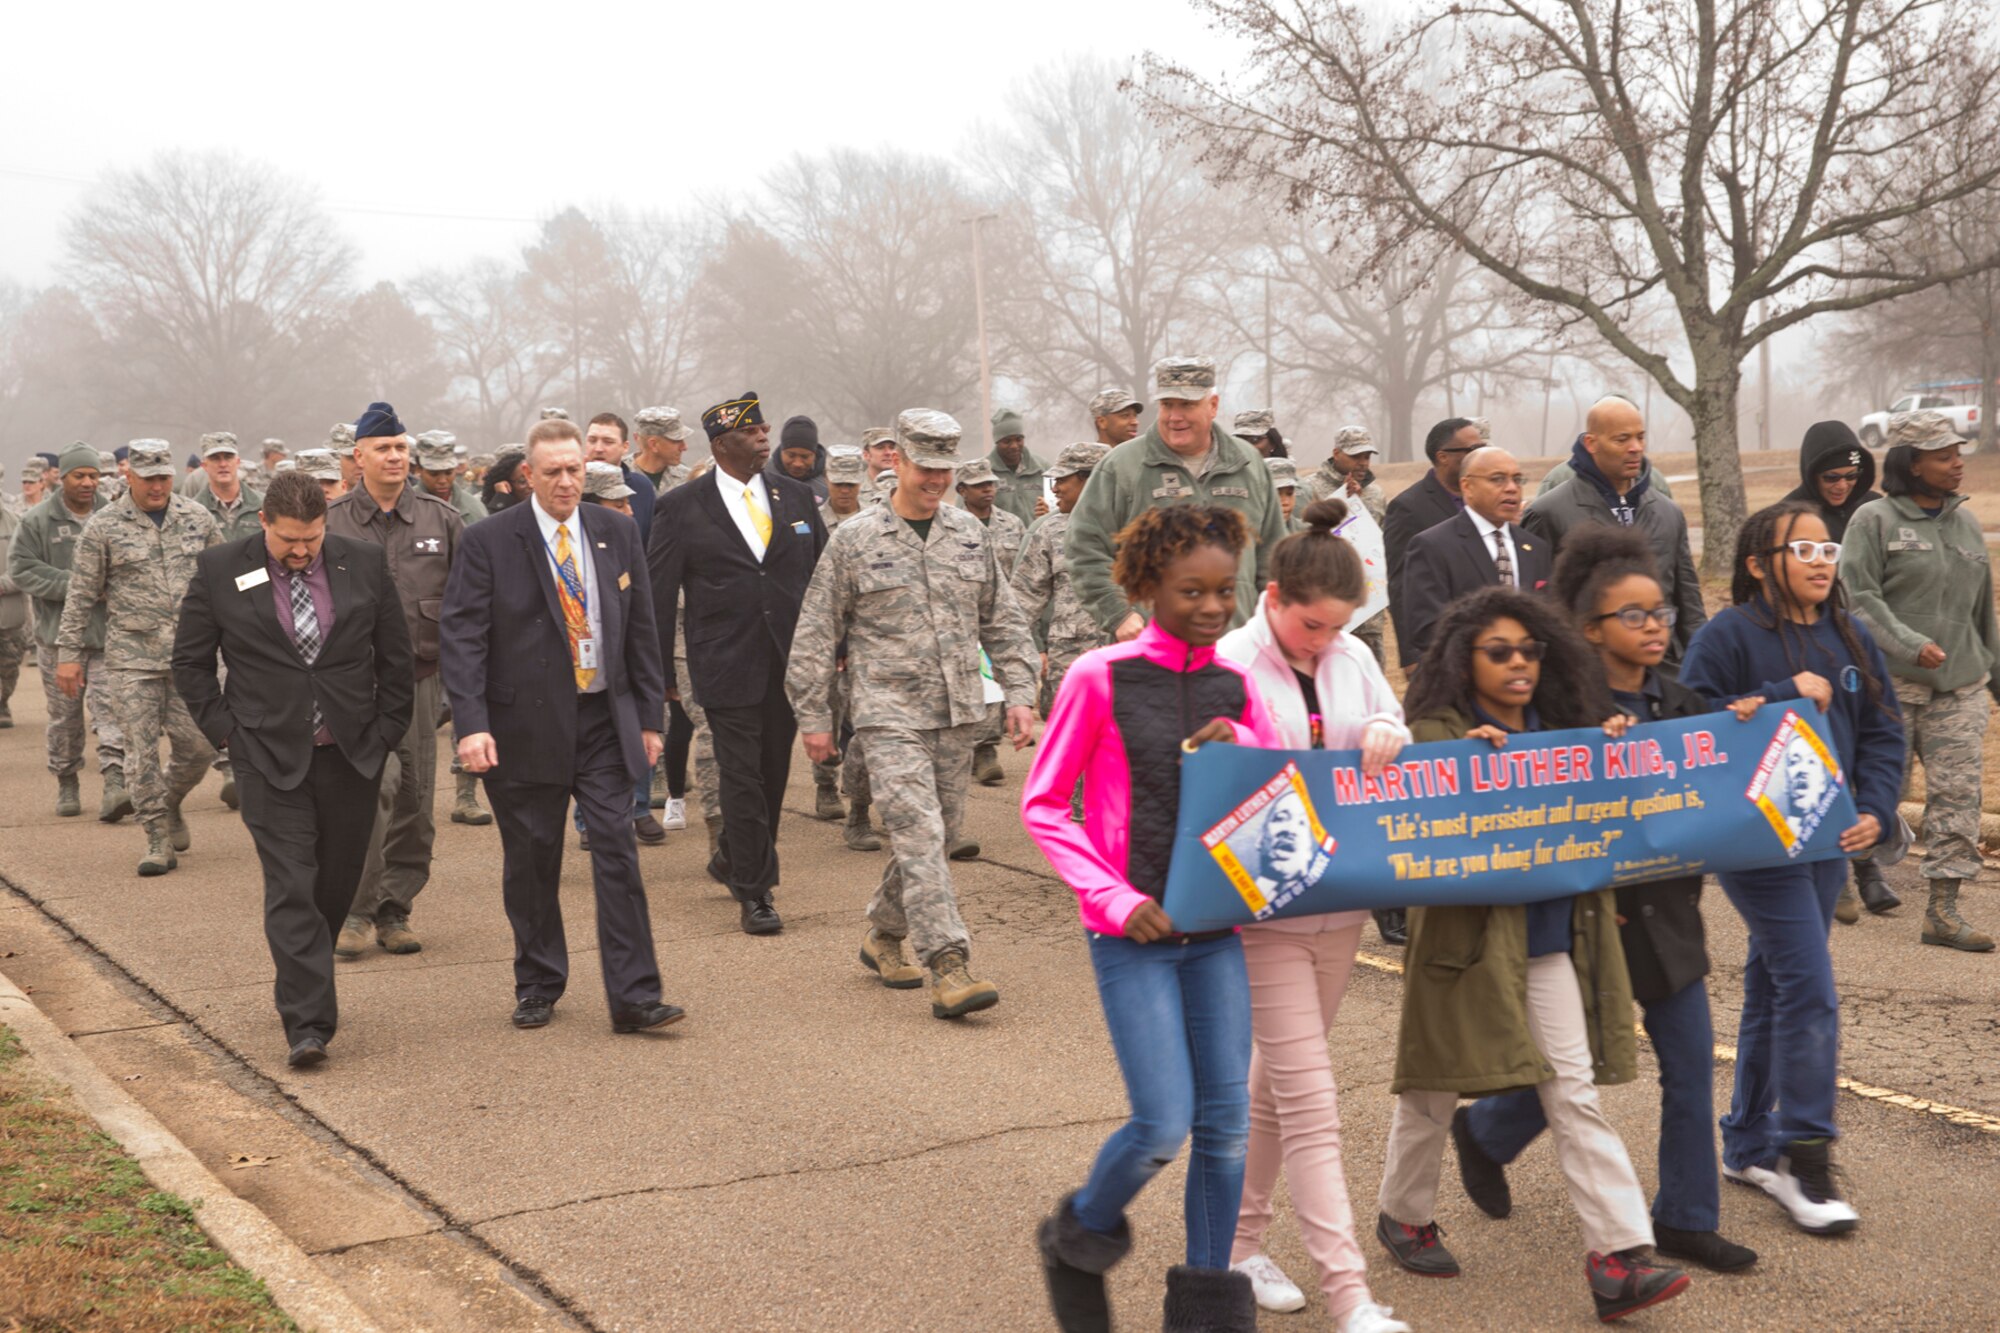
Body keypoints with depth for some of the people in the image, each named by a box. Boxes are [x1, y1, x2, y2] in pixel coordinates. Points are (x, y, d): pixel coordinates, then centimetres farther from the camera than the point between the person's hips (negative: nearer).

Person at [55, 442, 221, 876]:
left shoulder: (197, 518, 6)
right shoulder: (103, 526, 0)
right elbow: (80, 594, 3)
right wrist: (69, 652, 0)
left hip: (190, 654, 2)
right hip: (131, 656, -2)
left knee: (198, 745, 0)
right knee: (141, 751, -2)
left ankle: (169, 804, 30)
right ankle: (159, 840, 7)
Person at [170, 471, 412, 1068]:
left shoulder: (364, 564, 2)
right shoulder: (220, 570, -2)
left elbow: (396, 655, 10)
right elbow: (190, 661, 6)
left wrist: (387, 730, 4)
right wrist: (225, 730, -1)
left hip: (352, 753, 3)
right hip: (270, 756, -2)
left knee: (337, 883, 11)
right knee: (291, 889, -9)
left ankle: (307, 986, 33)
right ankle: (307, 1024, -11)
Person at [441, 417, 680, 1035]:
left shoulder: (617, 534, 7)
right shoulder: (488, 542, -4)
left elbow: (642, 630, 12)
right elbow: (461, 637, -8)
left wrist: (649, 716, 8)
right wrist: (471, 724, -18)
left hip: (604, 719, 2)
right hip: (524, 724, -2)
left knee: (618, 850, -4)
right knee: (531, 861, 8)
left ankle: (634, 996, -2)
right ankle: (538, 986, 25)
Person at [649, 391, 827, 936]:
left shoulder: (797, 496, 7)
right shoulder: (681, 506, -3)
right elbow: (659, 593, -1)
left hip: (790, 661, 4)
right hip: (726, 665, -4)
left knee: (775, 773, 13)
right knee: (741, 778, -3)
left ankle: (733, 858, 36)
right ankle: (754, 894, 5)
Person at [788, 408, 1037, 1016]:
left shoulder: (971, 534, 10)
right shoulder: (854, 540, -2)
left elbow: (1003, 621, 16)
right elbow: (817, 634, 2)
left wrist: (1019, 693, 7)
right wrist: (813, 716, 2)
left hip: (957, 714, 5)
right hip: (889, 715, -5)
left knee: (938, 834, 11)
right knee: (919, 836, -14)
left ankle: (883, 934, 32)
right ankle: (948, 968, -18)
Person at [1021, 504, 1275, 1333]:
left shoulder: (1232, 686, 6)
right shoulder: (1100, 677, -7)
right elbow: (1041, 805, -4)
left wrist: (1243, 745, -10)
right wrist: (1114, 899, -14)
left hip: (1216, 926, 5)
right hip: (1132, 933, -5)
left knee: (1226, 1123, 6)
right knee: (1163, 1124, -10)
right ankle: (1078, 1241, 20)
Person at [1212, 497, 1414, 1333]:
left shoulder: (1353, 658, 5)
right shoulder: (1227, 666, -13)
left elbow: (1401, 747, 13)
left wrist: (1386, 734, -8)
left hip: (1341, 903, 6)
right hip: (1263, 910, -6)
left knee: (1276, 1084, 17)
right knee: (1311, 1106, -6)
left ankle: (1241, 1245, 32)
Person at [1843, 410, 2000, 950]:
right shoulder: (1874, 520, -4)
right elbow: (1858, 596, -12)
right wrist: (1910, 644, -21)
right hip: (1890, 681, -5)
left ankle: (1943, 911, 0)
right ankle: (1863, 866, 27)